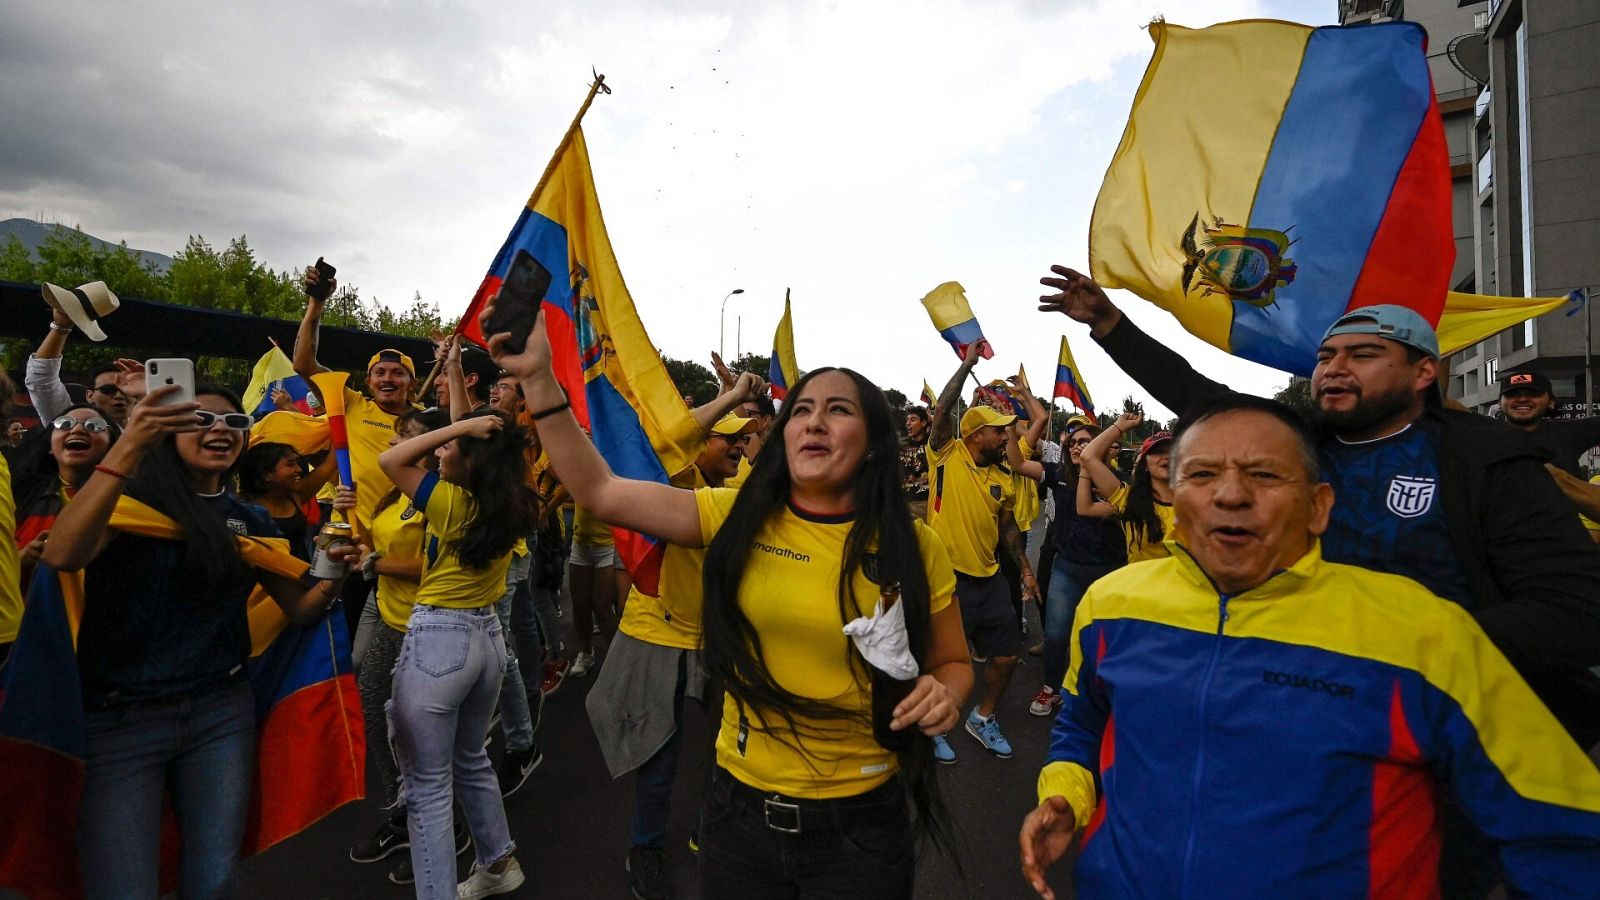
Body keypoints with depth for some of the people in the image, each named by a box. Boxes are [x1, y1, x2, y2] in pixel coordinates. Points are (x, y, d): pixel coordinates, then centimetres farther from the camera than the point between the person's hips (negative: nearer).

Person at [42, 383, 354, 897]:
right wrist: (128, 448, -32)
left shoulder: (250, 521, 8)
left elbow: (300, 610, 9)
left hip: (222, 713, 4)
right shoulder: (131, 496, -5)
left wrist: (332, 577, -13)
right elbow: (61, 556, -27)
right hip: (118, 717, -4)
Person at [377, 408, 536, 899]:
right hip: (487, 635, 8)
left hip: (438, 641, -8)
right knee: (472, 761, 26)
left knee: (428, 785, 5)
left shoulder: (453, 503, -19)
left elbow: (390, 459, -14)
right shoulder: (511, 506, 0)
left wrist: (461, 426, -16)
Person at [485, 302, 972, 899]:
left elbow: (952, 662, 5)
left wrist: (946, 695, -17)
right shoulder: (738, 517, -4)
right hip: (741, 810, 2)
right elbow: (598, 491, -5)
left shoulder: (914, 548, -7)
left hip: (860, 827, -1)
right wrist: (537, 377, -10)